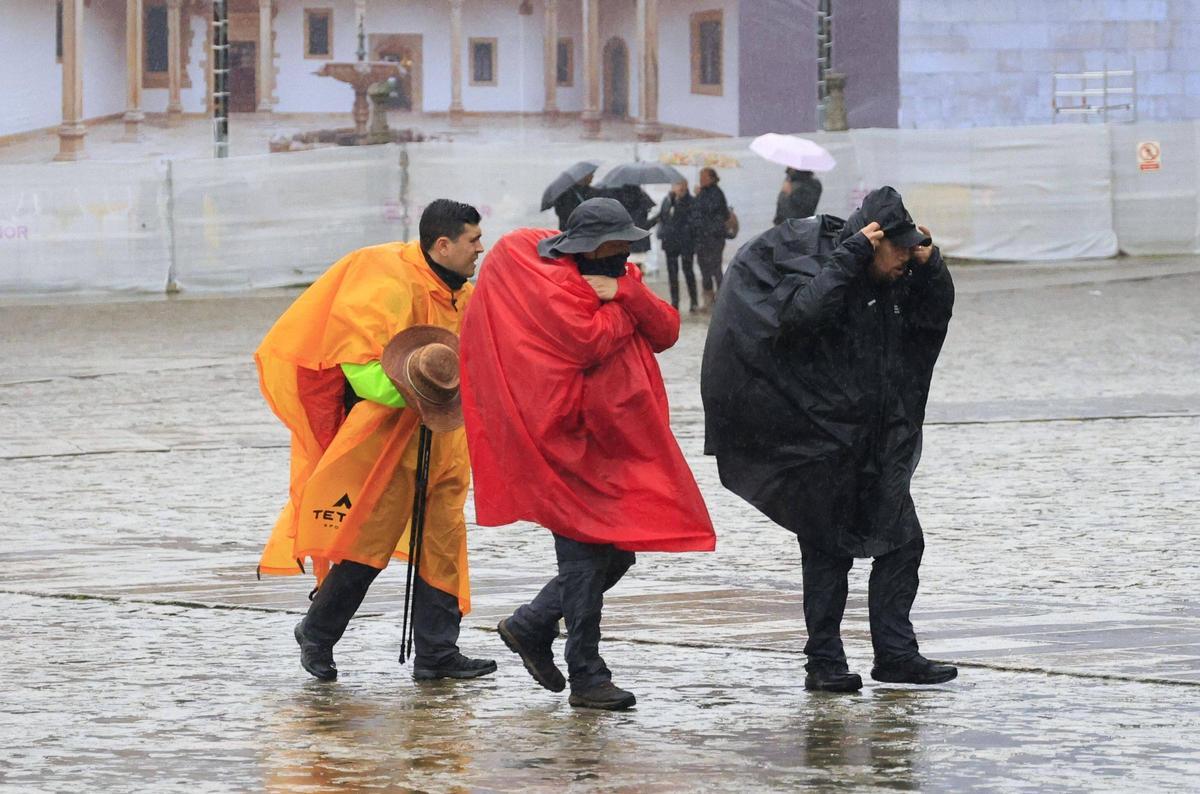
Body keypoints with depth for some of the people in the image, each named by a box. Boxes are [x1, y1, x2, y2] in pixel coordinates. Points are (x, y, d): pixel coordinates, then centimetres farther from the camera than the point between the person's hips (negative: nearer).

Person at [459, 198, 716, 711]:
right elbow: (590, 342, -23)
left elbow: (666, 333, 3)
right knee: (588, 555, -8)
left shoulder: (619, 280, 15)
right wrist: (624, 303, -7)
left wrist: (626, 292, -11)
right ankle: (587, 678, -2)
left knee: (618, 553, 11)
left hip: (617, 442, 9)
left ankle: (530, 628, 26)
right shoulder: (551, 281, -10)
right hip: (573, 445, -9)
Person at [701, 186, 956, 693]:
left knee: (902, 542, 4)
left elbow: (935, 316, 14)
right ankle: (824, 663, 6)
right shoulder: (815, 264, -13)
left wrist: (929, 265, -3)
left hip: (879, 440, 7)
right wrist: (850, 254, -29)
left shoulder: (894, 280, 7)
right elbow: (805, 311, -32)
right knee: (829, 548, -1)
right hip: (822, 439, -7)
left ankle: (895, 654, 9)